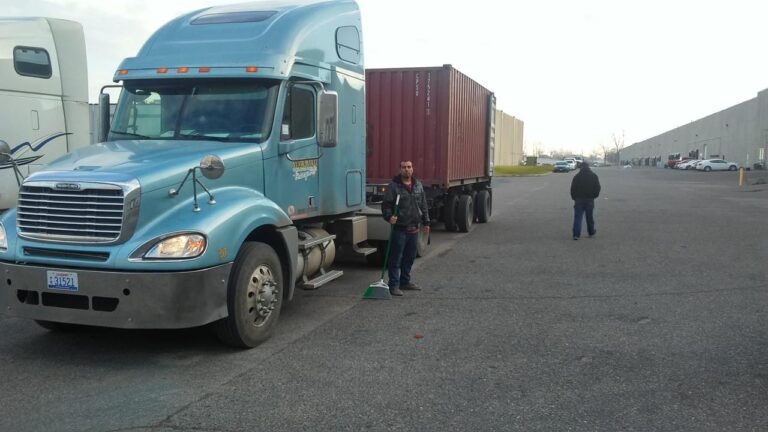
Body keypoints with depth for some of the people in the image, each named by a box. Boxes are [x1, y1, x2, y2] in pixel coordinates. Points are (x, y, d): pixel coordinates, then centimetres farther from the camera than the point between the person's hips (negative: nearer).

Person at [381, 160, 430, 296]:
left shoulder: (418, 185, 12)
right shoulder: (393, 186, -6)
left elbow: (423, 205, 17)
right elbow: (386, 205, -9)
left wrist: (426, 222, 16)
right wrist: (389, 216, -26)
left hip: (414, 228, 6)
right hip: (399, 228, -6)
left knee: (410, 258, 15)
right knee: (396, 258, -2)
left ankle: (405, 281, 29)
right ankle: (394, 285, 4)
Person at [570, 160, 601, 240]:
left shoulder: (576, 177, -1)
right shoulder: (594, 176, 2)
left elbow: (572, 189, -1)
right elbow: (597, 188, 3)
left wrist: (574, 198, 9)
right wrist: (594, 196, 17)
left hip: (578, 200, -1)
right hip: (590, 200, 1)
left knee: (577, 217, -2)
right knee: (590, 217, 14)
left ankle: (576, 234, -12)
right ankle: (591, 232, 27)